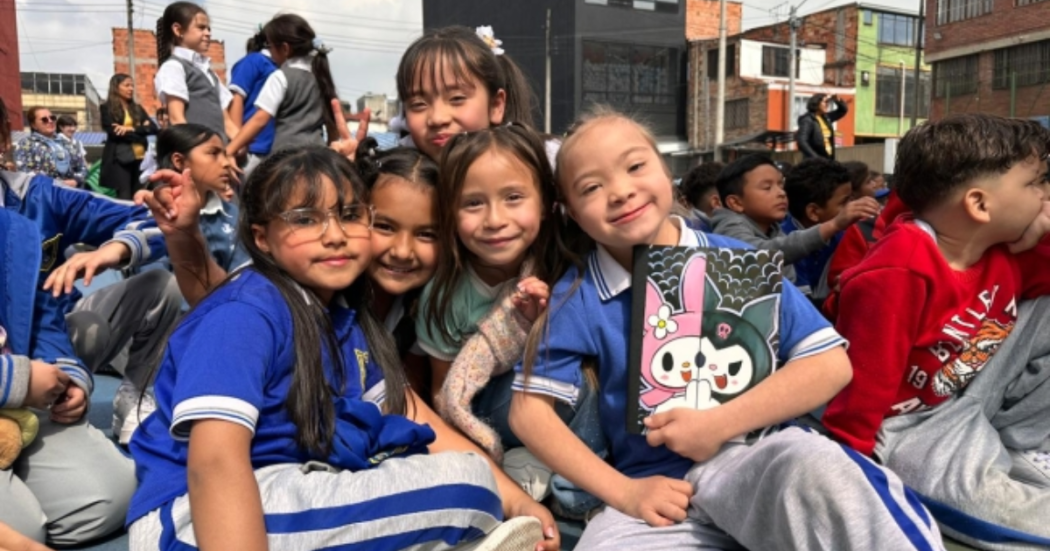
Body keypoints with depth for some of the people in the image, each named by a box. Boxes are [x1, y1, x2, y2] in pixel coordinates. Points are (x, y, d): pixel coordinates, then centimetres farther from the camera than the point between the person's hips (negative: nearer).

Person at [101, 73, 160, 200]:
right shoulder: (107, 108, 6)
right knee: (124, 198, -13)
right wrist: (141, 131, -6)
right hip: (120, 159, -5)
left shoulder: (137, 108, 19)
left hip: (140, 158, 5)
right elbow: (113, 132, -8)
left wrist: (132, 129, -11)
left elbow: (153, 128, 4)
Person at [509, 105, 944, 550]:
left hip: (754, 456, -1)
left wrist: (718, 424, -13)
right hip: (657, 490, 1)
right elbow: (529, 410, -2)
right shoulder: (576, 298, -3)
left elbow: (831, 363, -5)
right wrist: (623, 492, -9)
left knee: (815, 465, -33)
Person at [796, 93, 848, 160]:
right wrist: (815, 158, -27)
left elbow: (843, 110, 24)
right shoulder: (808, 120, -13)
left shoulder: (826, 117, 11)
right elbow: (801, 141, -23)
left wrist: (837, 99, 4)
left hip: (828, 159, 8)